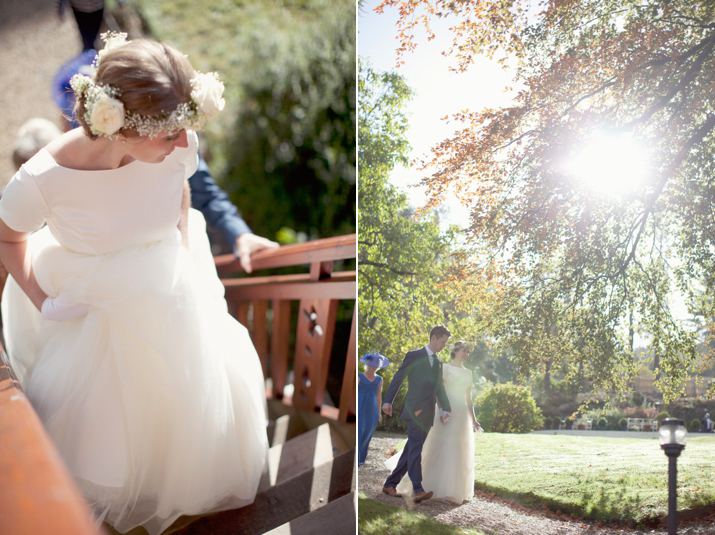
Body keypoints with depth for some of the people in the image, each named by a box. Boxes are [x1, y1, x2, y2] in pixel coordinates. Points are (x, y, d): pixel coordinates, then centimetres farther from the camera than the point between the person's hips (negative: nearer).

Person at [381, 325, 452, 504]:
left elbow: (439, 388, 18)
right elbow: (398, 378, -1)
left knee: (412, 450, 6)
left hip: (428, 413, 7)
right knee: (416, 447, -16)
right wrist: (388, 401, -8)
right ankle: (418, 490, -24)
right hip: (414, 409, -7)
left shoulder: (438, 363, 20)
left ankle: (390, 484, 14)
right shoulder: (414, 356, 1)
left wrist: (445, 409, 3)